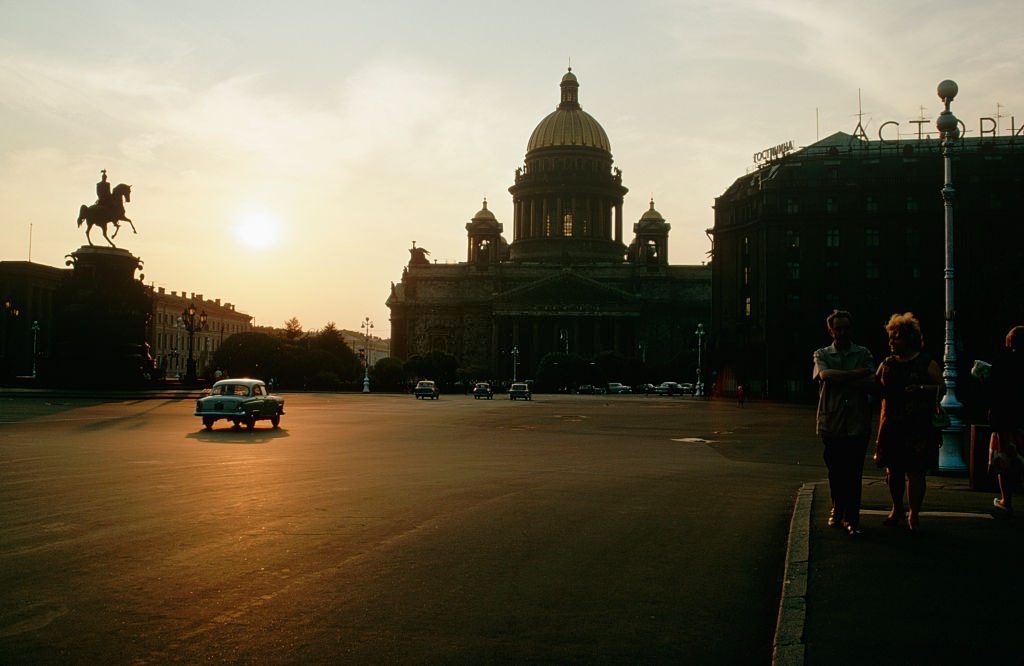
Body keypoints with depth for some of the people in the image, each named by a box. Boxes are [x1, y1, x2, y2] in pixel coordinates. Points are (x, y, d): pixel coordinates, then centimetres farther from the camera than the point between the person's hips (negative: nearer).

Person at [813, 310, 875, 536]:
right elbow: (825, 375, -13)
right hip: (831, 422, 0)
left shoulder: (863, 354, 10)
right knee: (835, 471, 8)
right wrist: (857, 374, -9)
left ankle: (851, 518, 1)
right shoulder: (822, 354, 9)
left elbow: (871, 383, -4)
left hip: (858, 423, 0)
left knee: (854, 473, -4)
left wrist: (839, 379, -9)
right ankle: (837, 510, 26)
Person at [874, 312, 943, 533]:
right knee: (893, 470, 9)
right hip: (892, 425, 4)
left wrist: (922, 389, -19)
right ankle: (896, 509, 28)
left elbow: (941, 388, -3)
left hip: (919, 427, -4)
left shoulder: (926, 363, 0)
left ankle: (914, 514, 8)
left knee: (915, 471, -4)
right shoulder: (887, 364, 11)